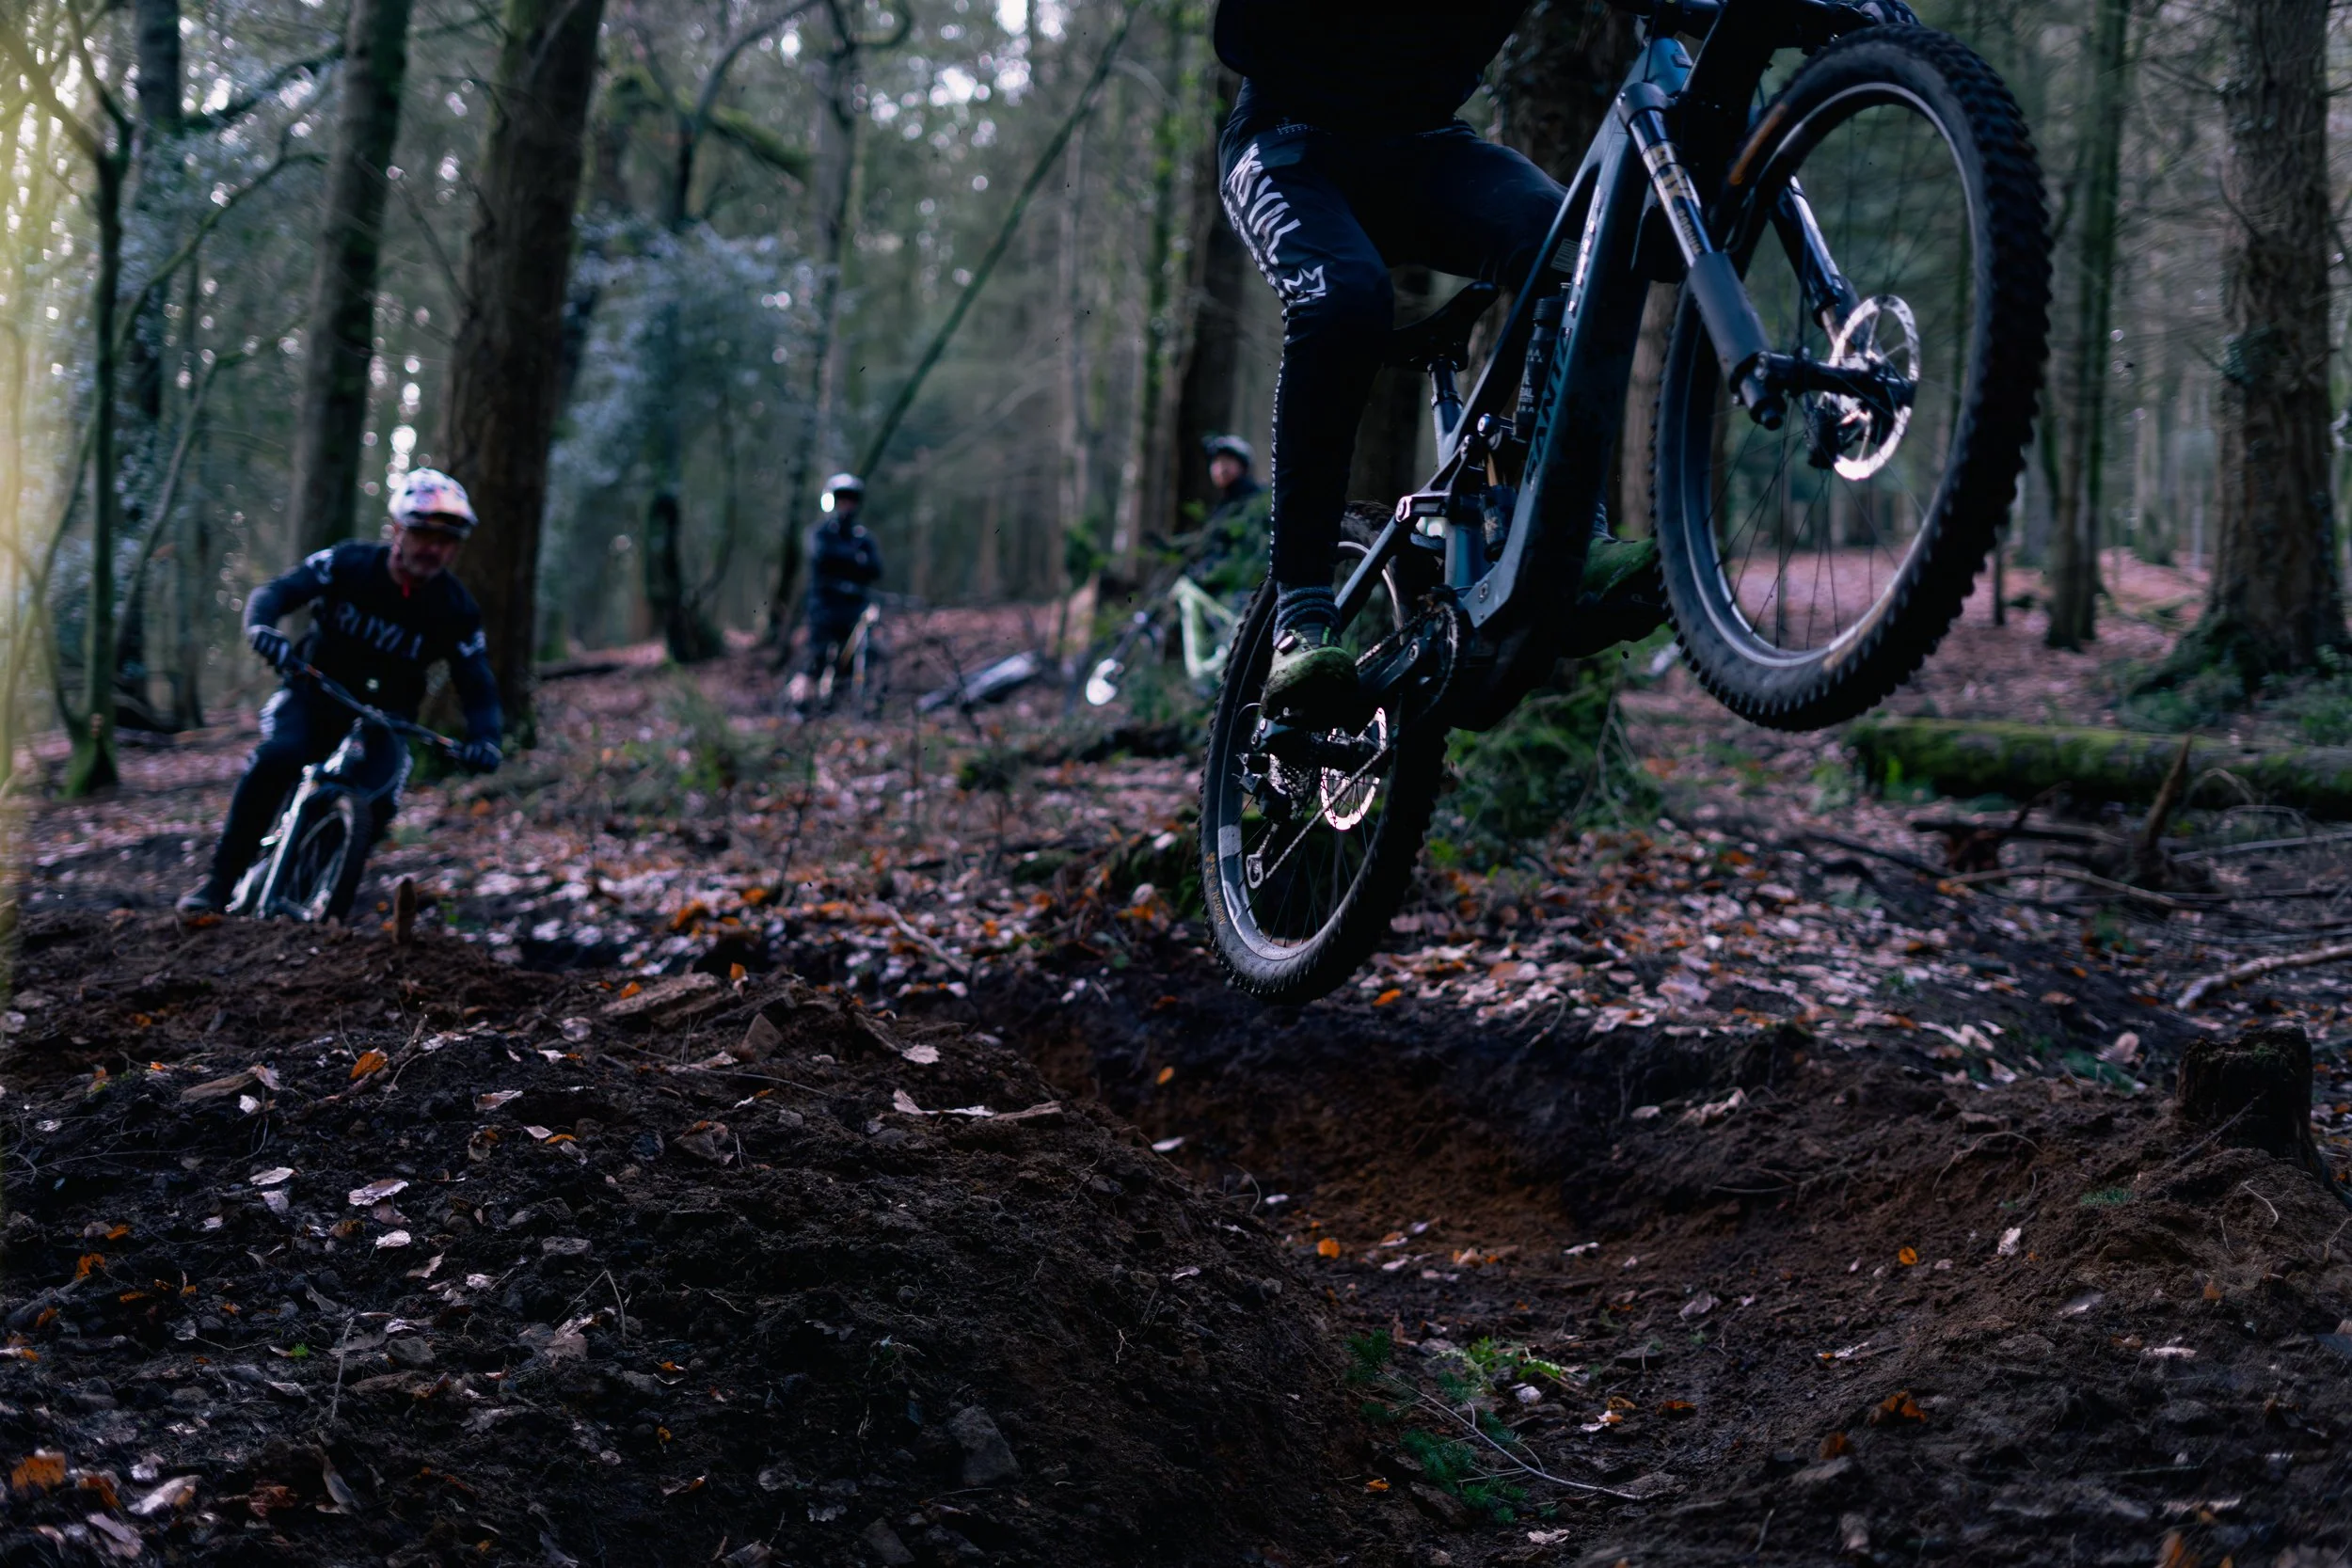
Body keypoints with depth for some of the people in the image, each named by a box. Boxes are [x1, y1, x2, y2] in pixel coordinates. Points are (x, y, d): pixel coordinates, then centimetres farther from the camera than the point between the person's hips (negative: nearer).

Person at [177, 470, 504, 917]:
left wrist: (483, 738, -31)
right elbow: (275, 592, -18)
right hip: (313, 694, -1)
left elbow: (478, 687, -9)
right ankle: (219, 882, -22)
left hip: (383, 716, 1)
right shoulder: (350, 563, -12)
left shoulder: (456, 609, -10)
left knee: (375, 803, -27)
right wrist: (262, 629, -42)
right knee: (276, 758, -31)